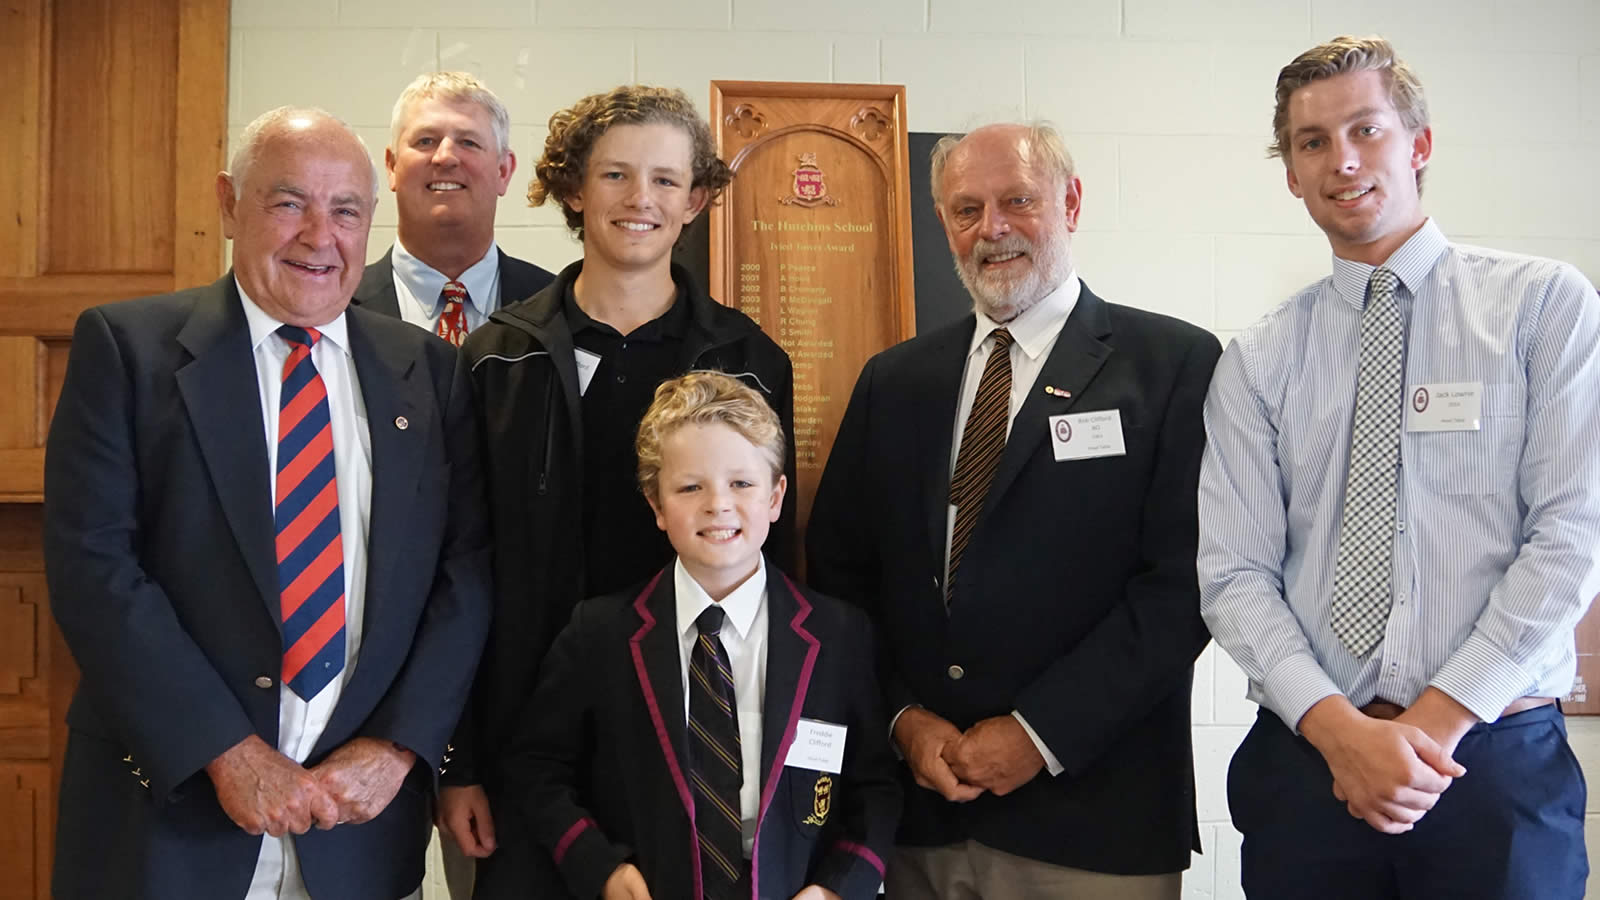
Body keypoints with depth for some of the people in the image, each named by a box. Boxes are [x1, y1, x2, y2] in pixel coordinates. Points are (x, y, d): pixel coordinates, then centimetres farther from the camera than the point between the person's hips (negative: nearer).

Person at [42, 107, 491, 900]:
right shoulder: (126, 345, -3)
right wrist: (229, 754, -14)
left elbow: (469, 566, 1)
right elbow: (91, 562, -9)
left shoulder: (429, 370, 4)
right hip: (165, 809, -2)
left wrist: (395, 746, -9)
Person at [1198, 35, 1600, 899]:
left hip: (1496, 757, -1)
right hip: (1304, 763, 2)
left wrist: (1439, 720, -12)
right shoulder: (1257, 361, 5)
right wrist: (1338, 727, -14)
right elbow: (1235, 574, -1)